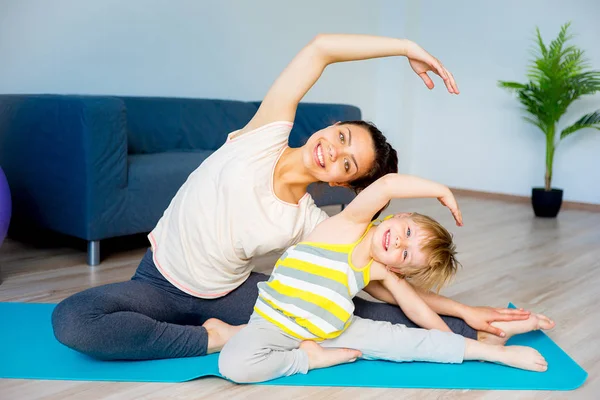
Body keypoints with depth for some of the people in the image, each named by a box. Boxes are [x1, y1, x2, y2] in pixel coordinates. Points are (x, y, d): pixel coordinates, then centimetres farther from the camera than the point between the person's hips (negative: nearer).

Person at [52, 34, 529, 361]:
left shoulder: (312, 226, -12)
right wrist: (408, 47, -21)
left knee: (353, 311, -17)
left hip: (229, 294, 1)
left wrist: (464, 310, -5)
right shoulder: (265, 138, -18)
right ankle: (215, 338, -18)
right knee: (73, 320, -31)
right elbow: (321, 47, -26)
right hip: (161, 283, -1)